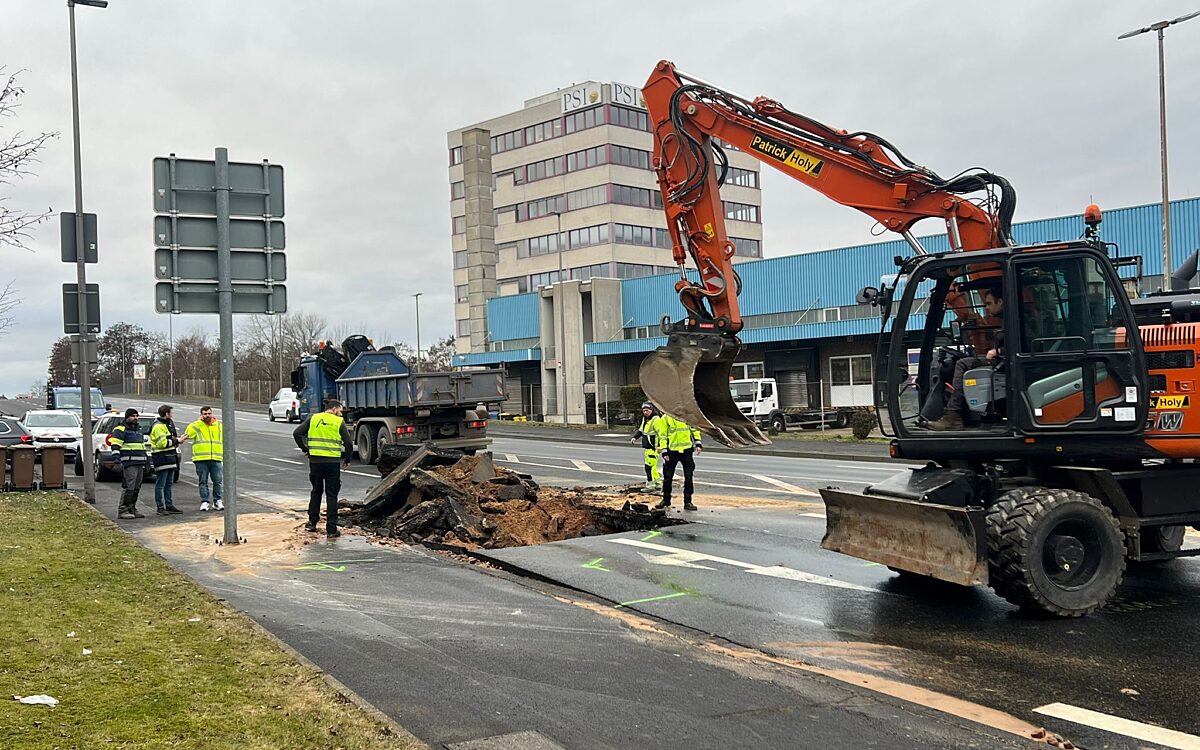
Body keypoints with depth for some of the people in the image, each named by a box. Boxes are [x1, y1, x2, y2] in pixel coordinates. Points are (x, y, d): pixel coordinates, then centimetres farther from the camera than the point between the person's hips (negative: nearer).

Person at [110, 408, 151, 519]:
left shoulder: (138, 429, 23)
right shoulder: (121, 429, -4)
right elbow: (115, 446, -12)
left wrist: (145, 462, 28)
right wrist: (117, 460, -22)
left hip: (139, 464, 9)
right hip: (129, 464, -9)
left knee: (137, 487, 9)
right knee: (129, 486, -13)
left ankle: (132, 509, 16)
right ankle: (122, 510, -9)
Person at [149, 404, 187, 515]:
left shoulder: (168, 423, 19)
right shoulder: (158, 426, -14)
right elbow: (162, 443, -21)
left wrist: (179, 439, 8)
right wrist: (176, 441, -14)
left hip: (170, 458, 10)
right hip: (162, 459, -10)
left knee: (169, 484, 14)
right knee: (160, 484, -4)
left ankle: (169, 505, 20)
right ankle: (160, 507, -2)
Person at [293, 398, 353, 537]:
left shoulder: (313, 418, 8)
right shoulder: (339, 422, 0)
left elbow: (297, 433, 2)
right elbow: (348, 444, -3)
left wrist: (305, 449, 12)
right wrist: (347, 460, 10)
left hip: (315, 461, 3)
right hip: (333, 462, -3)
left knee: (316, 491, 21)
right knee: (331, 495, 3)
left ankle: (312, 523, 26)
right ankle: (331, 529, 2)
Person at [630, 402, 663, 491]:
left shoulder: (656, 420, -15)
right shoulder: (645, 419, 15)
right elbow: (641, 430, 27)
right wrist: (635, 437, 12)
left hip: (653, 447, -10)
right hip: (647, 447, 10)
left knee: (649, 465, -9)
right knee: (654, 465, 15)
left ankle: (650, 485, -4)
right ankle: (658, 484, 22)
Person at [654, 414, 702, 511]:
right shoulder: (665, 418, -1)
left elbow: (694, 429, 12)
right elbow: (662, 435, -1)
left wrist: (697, 444, 4)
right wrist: (664, 451, -6)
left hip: (687, 450, 1)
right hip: (672, 451, -1)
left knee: (688, 477, 1)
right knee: (667, 477, 5)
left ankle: (688, 501, 10)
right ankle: (666, 500, 21)